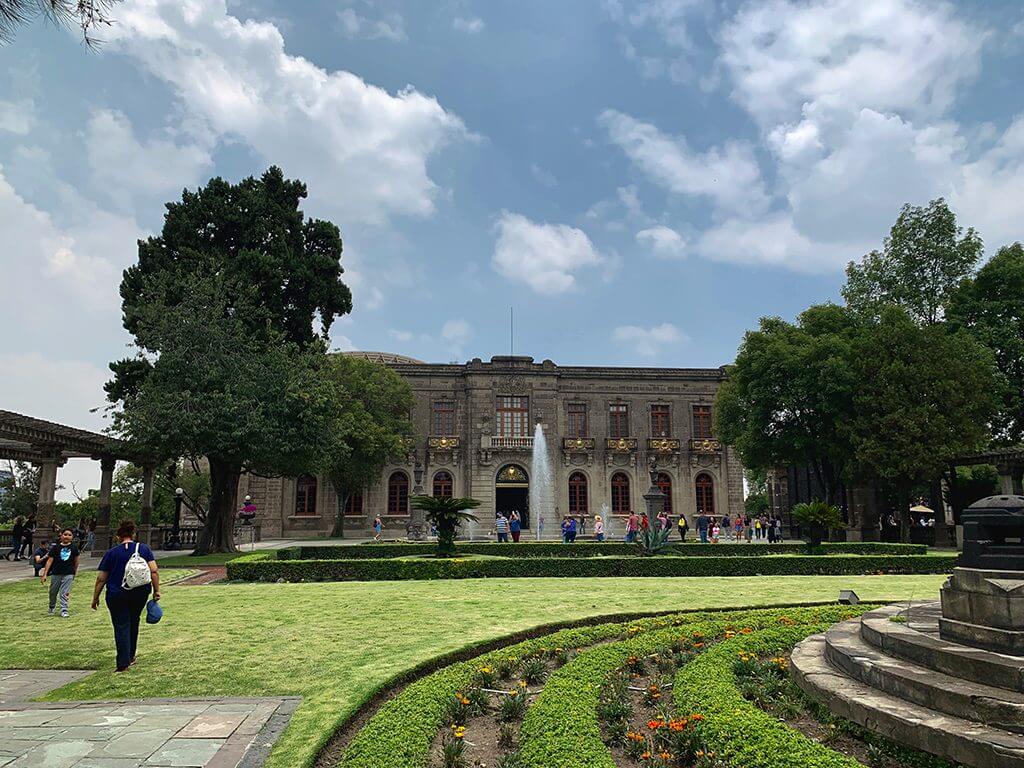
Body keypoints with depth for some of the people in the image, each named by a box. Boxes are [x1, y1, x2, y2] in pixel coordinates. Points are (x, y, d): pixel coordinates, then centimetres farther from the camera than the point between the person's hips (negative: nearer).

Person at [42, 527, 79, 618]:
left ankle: (64, 610, 2)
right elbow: (50, 560, -7)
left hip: (68, 574, -1)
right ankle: (52, 607, 39)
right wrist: (45, 574, -11)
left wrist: (74, 572, 15)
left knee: (65, 593, -5)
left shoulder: (74, 547, -1)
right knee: (53, 592, 15)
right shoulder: (55, 547, -4)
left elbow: (76, 560, 9)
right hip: (56, 573, 1)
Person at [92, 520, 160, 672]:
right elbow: (154, 571, -5)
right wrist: (156, 590, 0)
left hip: (117, 595, -2)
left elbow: (101, 578, 0)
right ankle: (131, 656, 30)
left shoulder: (112, 552, -1)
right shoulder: (144, 549, 3)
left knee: (121, 627, 1)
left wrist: (95, 598, 9)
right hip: (140, 594, 3)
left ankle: (123, 663, -4)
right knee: (133, 623, 20)